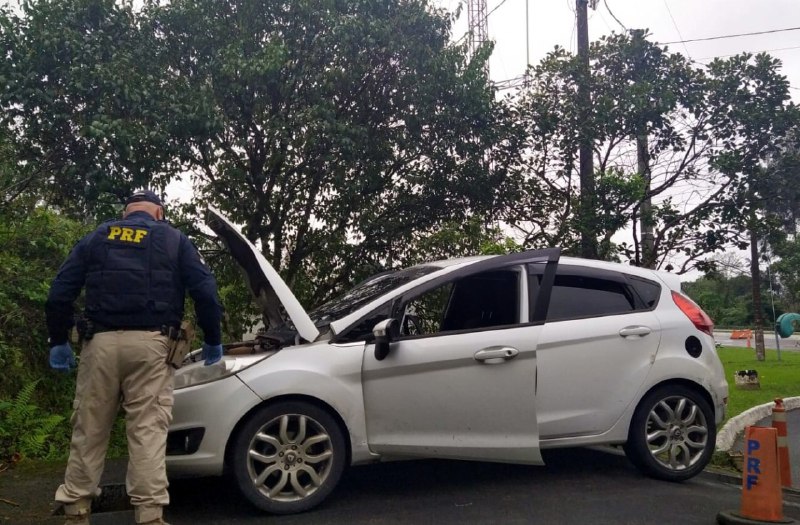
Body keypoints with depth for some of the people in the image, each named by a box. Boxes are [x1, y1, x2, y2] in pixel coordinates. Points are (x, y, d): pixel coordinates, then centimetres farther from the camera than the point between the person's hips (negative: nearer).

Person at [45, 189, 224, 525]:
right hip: (149, 344, -2)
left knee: (89, 428, 11)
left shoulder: (96, 238, 17)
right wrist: (212, 340, 10)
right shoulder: (174, 240, 11)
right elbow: (205, 290, 2)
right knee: (148, 429, -2)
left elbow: (60, 290, 11)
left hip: (100, 342, 2)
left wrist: (58, 340, 18)